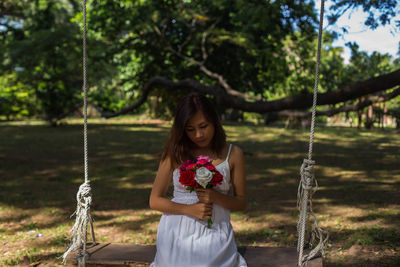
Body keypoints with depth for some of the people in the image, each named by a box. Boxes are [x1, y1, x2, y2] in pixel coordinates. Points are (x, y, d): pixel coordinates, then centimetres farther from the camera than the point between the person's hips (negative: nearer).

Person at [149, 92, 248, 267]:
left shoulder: (232, 154, 3)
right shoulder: (175, 154, 2)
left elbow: (241, 202, 7)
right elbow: (154, 200, 3)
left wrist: (216, 197, -13)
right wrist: (190, 209, -11)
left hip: (215, 234, 0)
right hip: (178, 232, 0)